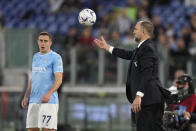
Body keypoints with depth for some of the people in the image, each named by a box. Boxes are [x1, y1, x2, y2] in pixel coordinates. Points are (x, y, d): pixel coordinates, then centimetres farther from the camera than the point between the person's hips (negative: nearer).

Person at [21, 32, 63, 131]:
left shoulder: (55, 57, -4)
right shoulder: (35, 57, 18)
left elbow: (59, 80, -12)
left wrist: (49, 94, -27)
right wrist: (26, 97, 17)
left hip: (49, 101, -7)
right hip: (33, 100, 7)